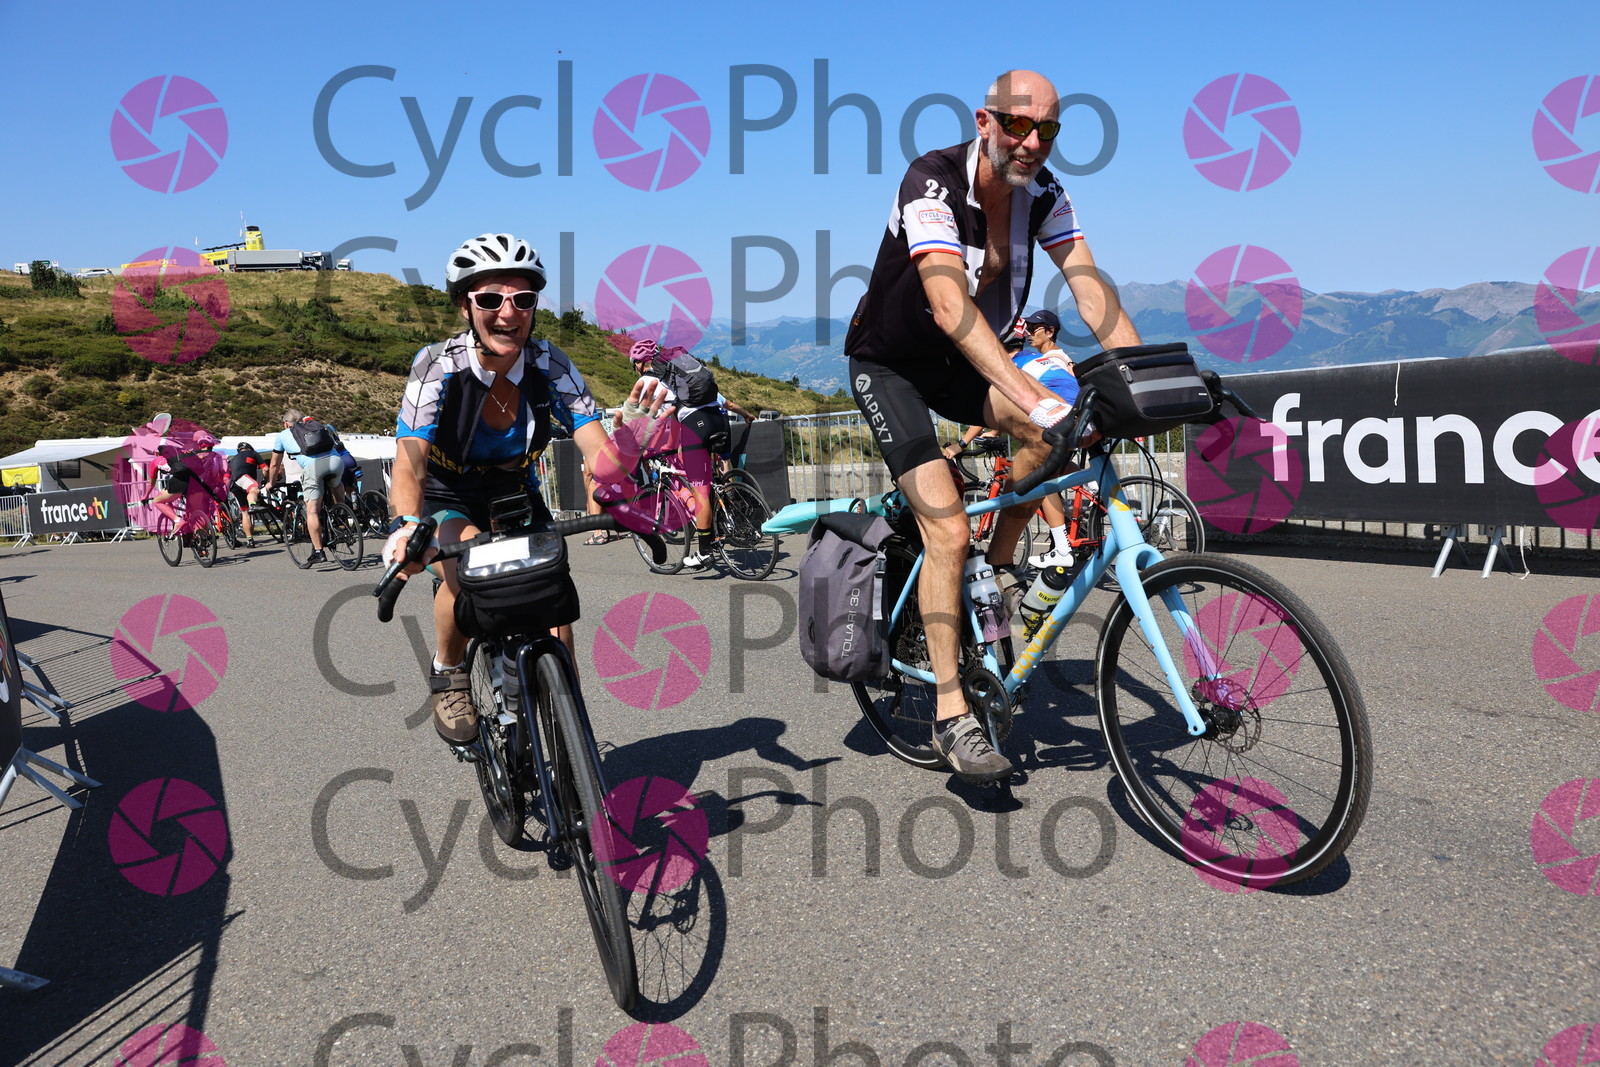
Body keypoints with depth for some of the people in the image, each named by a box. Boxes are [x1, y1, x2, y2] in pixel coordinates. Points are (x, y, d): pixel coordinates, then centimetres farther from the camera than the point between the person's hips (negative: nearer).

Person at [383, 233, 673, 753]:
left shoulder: (551, 368, -21)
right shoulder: (438, 367, -25)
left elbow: (602, 461, -28)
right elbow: (409, 460, -36)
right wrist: (408, 525, -57)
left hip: (516, 496, 2)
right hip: (448, 499, -2)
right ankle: (448, 676, -7)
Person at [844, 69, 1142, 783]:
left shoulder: (1042, 194, -8)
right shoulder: (932, 183, -27)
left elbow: (1089, 287, -17)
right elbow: (951, 305, -41)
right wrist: (1031, 397, -51)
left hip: (959, 365, 6)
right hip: (889, 367, -6)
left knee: (1053, 431, -22)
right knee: (948, 530, -17)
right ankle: (951, 716, -7)